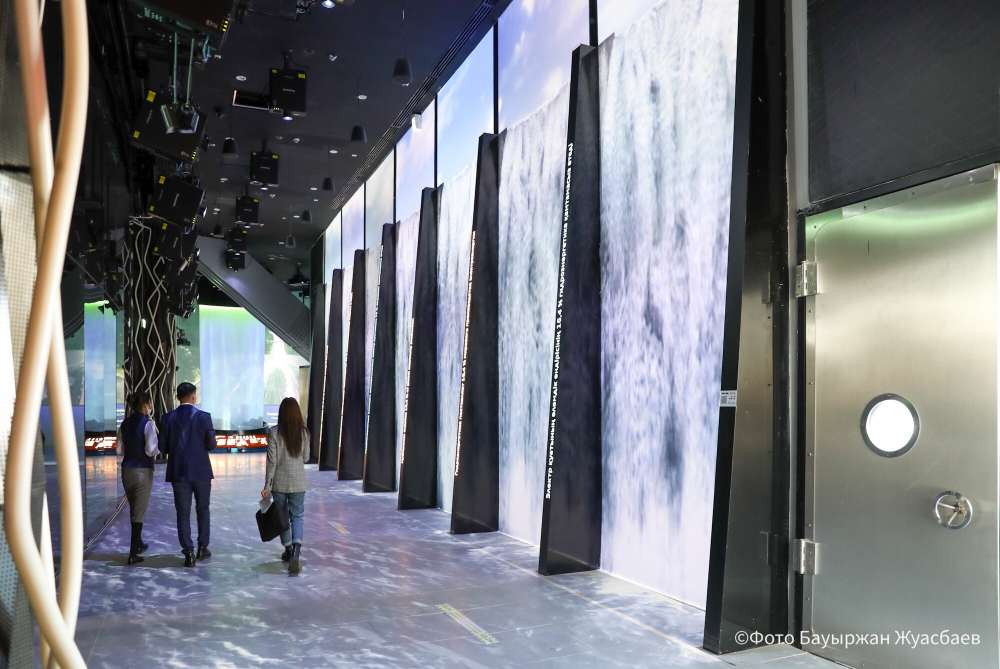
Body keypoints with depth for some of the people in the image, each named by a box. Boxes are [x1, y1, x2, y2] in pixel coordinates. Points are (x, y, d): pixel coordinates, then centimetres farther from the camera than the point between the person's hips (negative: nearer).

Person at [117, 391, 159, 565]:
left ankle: (138, 543, 38)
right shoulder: (148, 423, -14)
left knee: (134, 509, 21)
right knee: (139, 511, 1)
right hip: (143, 470, -6)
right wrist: (158, 450, 0)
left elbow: (120, 450, 10)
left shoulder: (124, 424, 5)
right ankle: (133, 554, 2)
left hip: (126, 470, 6)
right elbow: (151, 450, -21)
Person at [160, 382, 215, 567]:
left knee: (183, 513, 5)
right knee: (202, 510, 16)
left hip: (178, 472, 1)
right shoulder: (204, 416, -8)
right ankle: (202, 547, 19)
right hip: (201, 471, -1)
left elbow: (163, 447, -2)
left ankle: (189, 552, 1)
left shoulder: (169, 418, -3)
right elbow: (211, 444, -8)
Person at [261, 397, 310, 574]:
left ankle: (288, 550, 28)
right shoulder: (304, 432, -5)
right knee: (297, 517, 8)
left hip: (279, 482, -1)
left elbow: (272, 461, -11)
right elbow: (305, 458, 4)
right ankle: (296, 551, -13)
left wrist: (267, 485, -5)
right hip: (298, 482, 1)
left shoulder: (274, 432, -11)